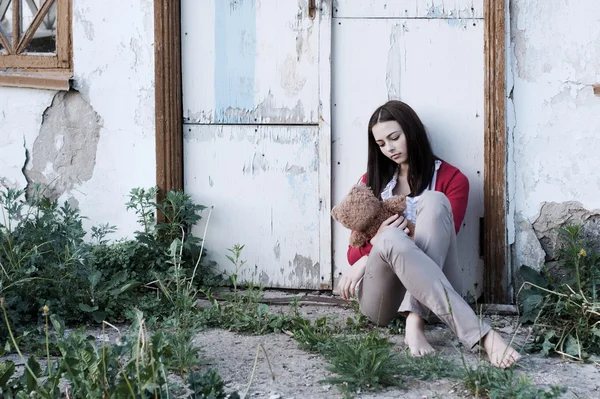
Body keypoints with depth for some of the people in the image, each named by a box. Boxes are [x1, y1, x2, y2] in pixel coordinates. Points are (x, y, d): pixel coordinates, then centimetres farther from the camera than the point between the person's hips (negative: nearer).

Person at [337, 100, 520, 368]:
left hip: (429, 295, -1)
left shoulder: (451, 180, 7)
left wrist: (368, 259, -11)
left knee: (434, 202, -24)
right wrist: (376, 240, -15)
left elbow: (439, 241, -3)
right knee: (391, 238, -34)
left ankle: (415, 322, -39)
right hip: (380, 298, 1)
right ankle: (481, 334, -46)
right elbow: (354, 252, 11)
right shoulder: (372, 180, 17)